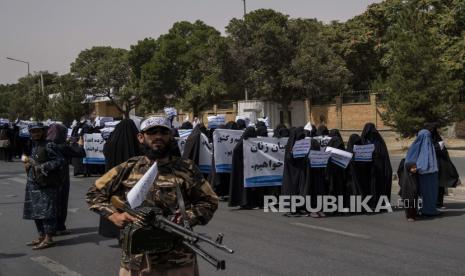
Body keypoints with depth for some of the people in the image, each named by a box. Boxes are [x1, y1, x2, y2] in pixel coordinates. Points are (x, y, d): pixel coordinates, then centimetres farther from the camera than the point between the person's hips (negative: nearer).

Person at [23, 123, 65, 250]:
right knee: (35, 211, 13)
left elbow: (60, 161, -16)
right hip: (33, 183, 9)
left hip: (46, 185, -9)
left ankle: (48, 239, -3)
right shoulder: (34, 146, 15)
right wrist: (29, 161, 8)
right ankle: (41, 236, 24)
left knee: (46, 210, -7)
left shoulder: (49, 146, -11)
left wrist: (42, 167, -18)